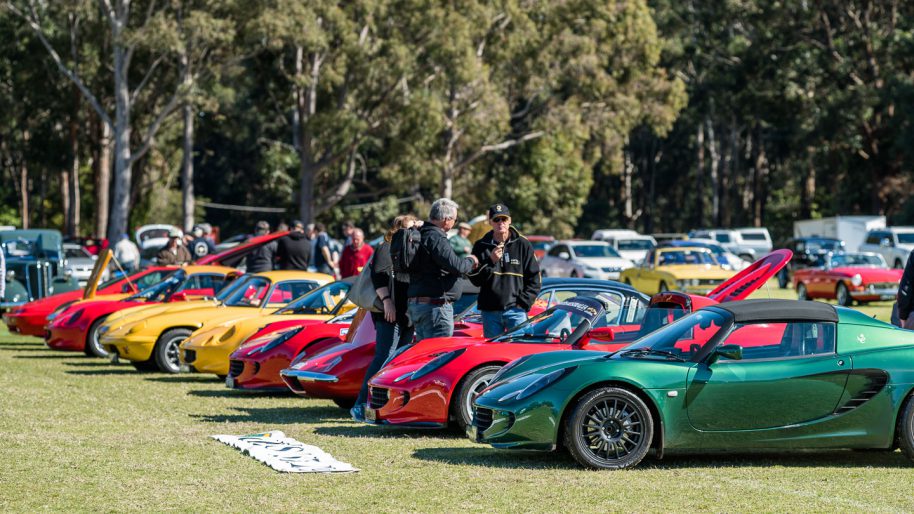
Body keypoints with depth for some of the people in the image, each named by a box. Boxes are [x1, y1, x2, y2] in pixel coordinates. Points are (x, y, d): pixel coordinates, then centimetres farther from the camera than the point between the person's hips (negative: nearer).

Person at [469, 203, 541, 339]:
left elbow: (534, 278, 4)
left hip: (516, 310, -2)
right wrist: (490, 261, -12)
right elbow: (475, 280, 1)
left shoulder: (522, 245, 4)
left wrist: (524, 302, -5)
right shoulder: (481, 246, 6)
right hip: (489, 311, 2)